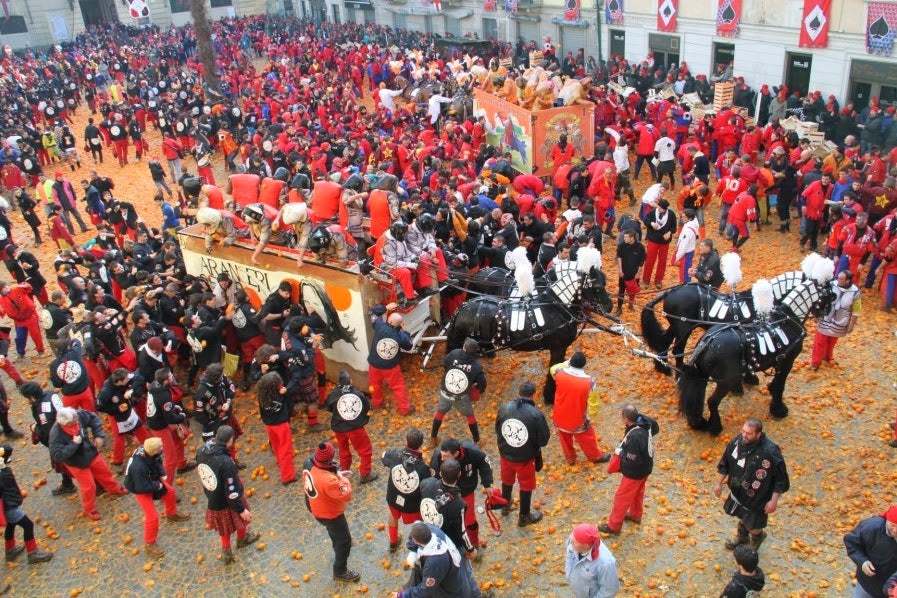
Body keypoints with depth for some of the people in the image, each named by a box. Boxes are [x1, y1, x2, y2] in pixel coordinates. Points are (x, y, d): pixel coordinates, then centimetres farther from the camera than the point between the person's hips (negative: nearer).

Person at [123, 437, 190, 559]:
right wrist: (158, 486, -21)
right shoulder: (139, 467, -44)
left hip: (150, 480, 8)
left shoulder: (147, 451, -23)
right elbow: (142, 487, -33)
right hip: (140, 489, -8)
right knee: (152, 517, -7)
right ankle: (149, 545, 14)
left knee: (170, 492, 26)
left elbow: (158, 462, 0)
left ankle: (172, 514, 55)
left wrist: (162, 474, -13)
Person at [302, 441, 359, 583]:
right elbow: (347, 495, -35)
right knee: (344, 541, 15)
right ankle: (340, 571, 32)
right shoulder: (328, 480, -44)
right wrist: (342, 477, -23)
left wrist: (336, 475, -6)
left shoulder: (309, 463, -21)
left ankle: (338, 546, 66)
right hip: (330, 514, -8)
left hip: (316, 507, 8)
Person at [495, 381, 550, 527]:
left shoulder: (504, 408, -13)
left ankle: (505, 505, 52)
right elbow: (544, 440, -15)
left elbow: (497, 430, 1)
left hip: (505, 454, 4)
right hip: (525, 458, -4)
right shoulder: (536, 415, -25)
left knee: (507, 480, 29)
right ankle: (524, 516, 36)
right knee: (526, 486, 19)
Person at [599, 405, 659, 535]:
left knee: (622, 498, 9)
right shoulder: (646, 423, -14)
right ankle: (635, 515, 54)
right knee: (638, 492, 31)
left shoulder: (634, 436, -39)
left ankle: (613, 526, 25)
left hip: (635, 472, -9)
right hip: (646, 467, 9)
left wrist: (619, 453, -16)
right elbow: (655, 428, 10)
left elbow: (631, 460, -33)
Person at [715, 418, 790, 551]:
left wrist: (774, 500, -18)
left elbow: (780, 479, -20)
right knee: (742, 516, 29)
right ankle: (742, 536, 58)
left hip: (756, 497, -5)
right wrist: (719, 483, 7)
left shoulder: (770, 452, -33)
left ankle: (758, 536, 48)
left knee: (752, 526, 13)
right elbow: (725, 464, 0)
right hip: (738, 491, 5)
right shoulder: (737, 441, -17)